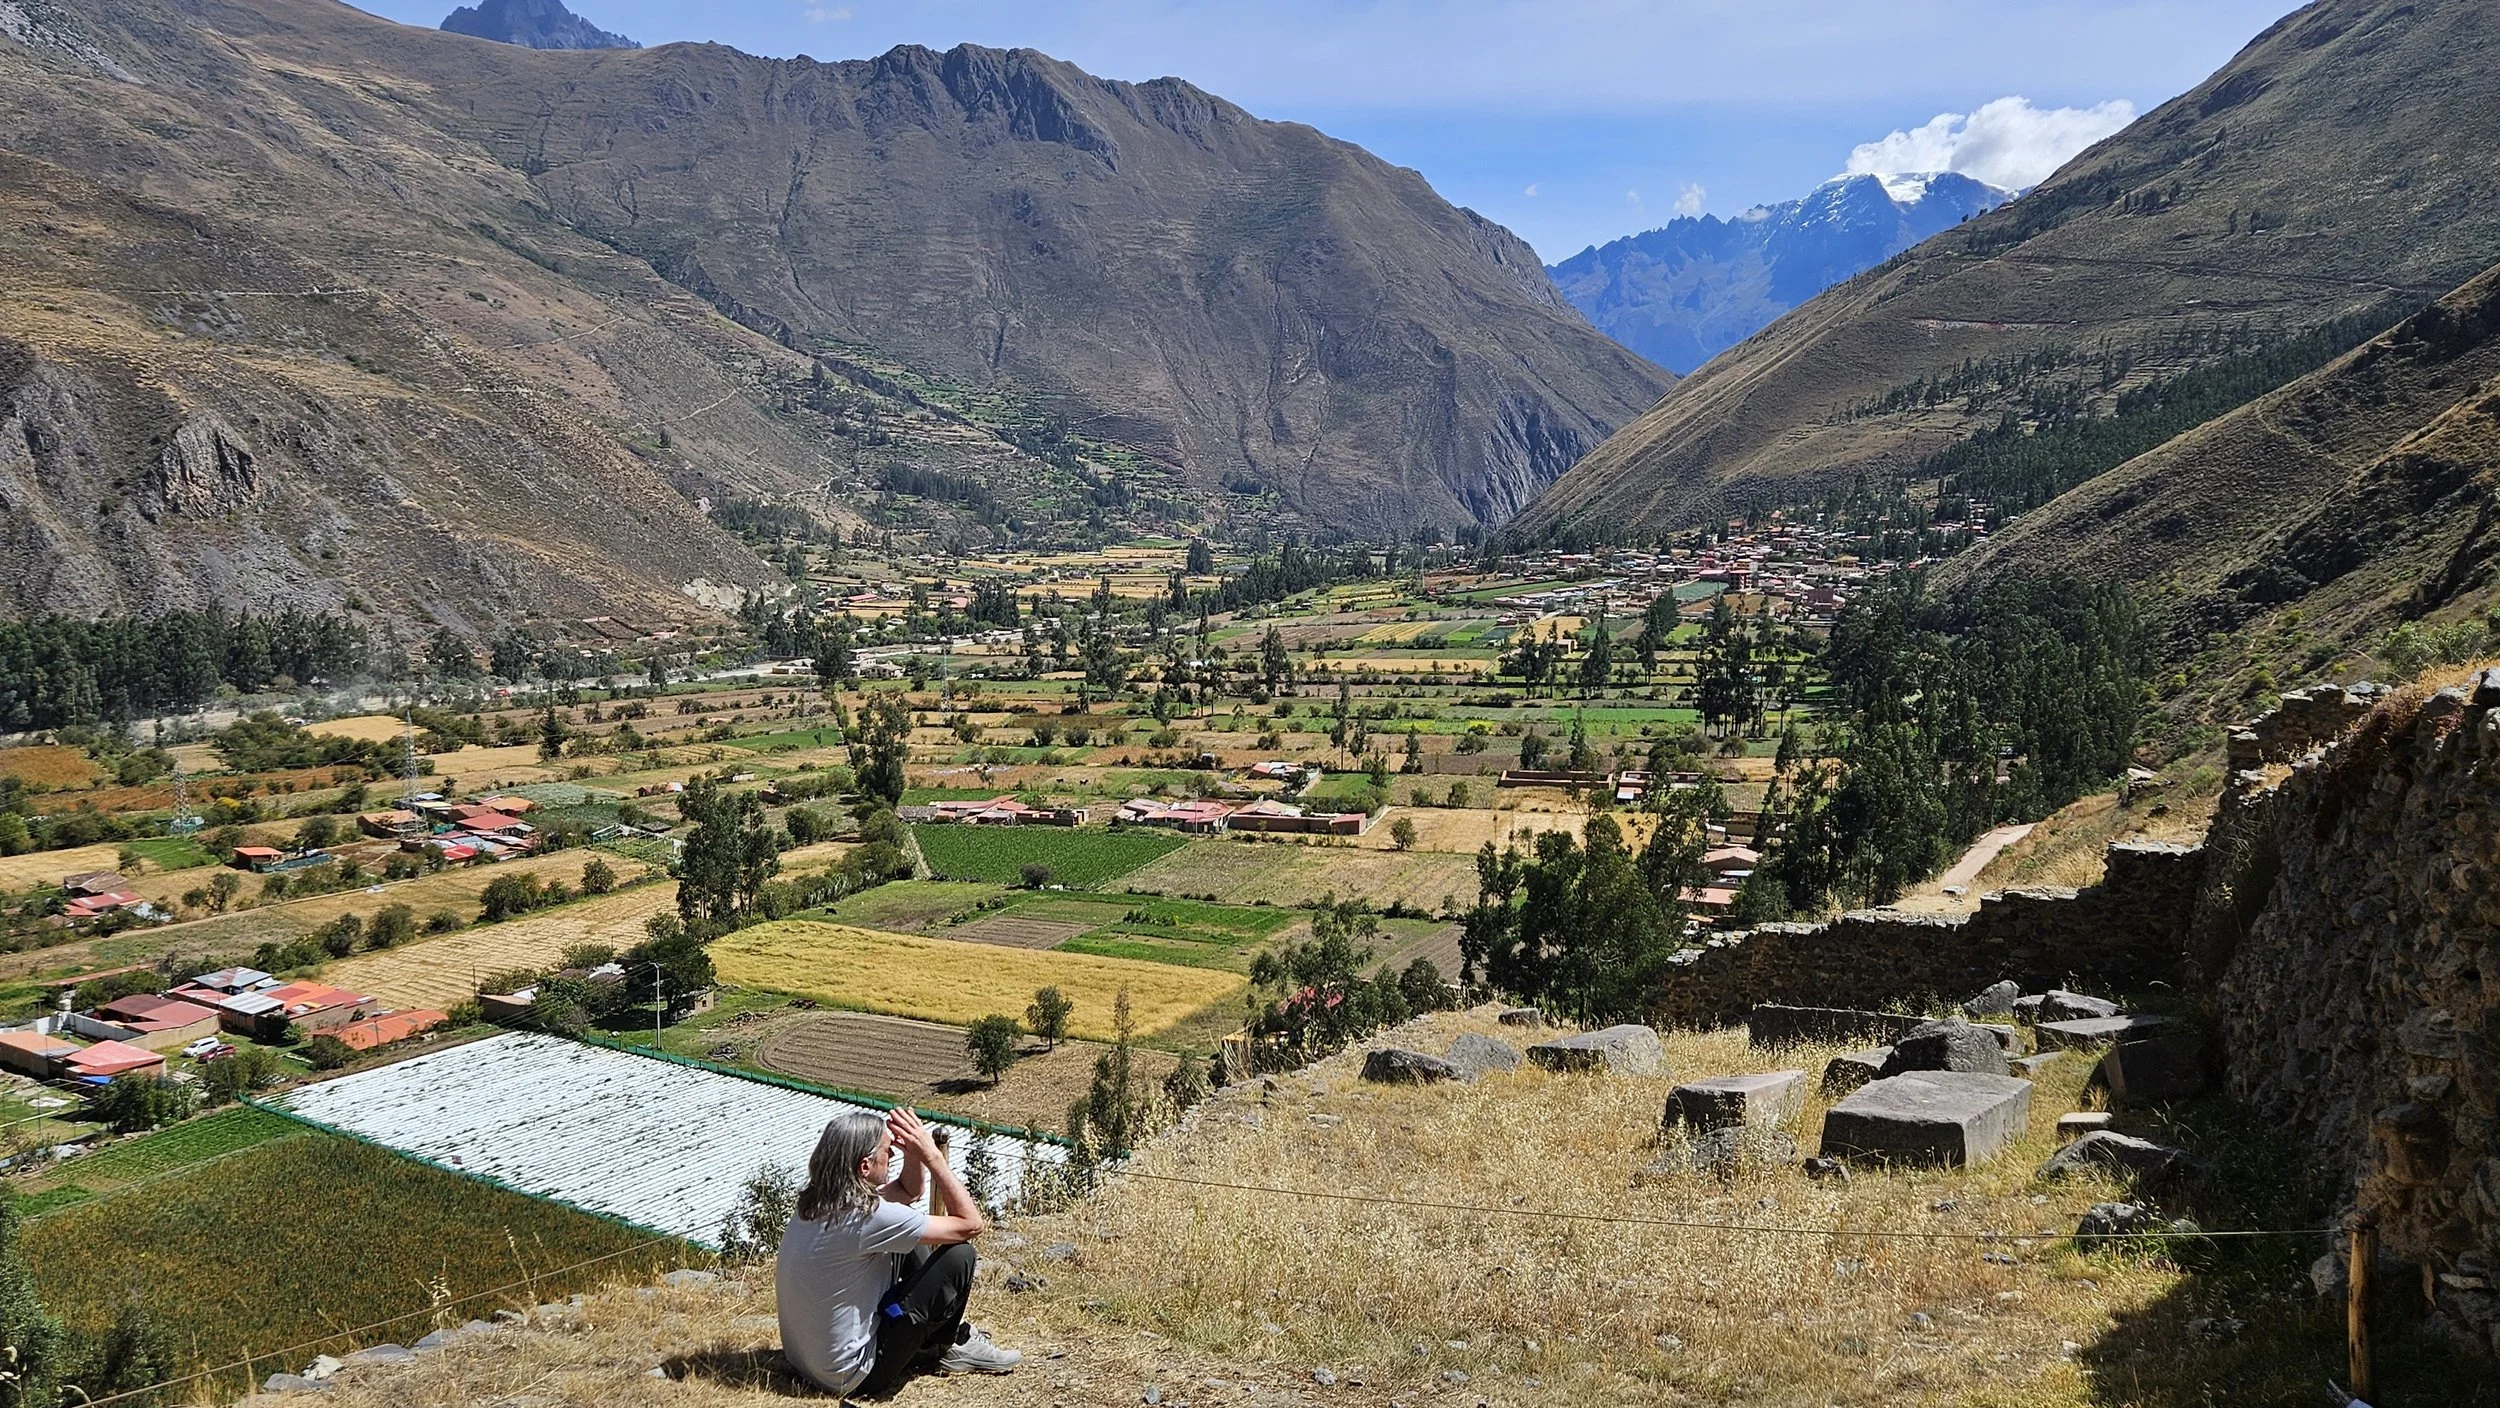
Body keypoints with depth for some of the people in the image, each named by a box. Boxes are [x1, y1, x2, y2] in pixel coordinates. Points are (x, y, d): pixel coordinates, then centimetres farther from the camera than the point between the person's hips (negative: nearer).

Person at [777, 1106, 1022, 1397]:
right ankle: (948, 1346, 17)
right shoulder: (867, 1217, -27)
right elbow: (971, 1223, -19)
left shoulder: (820, 1199, -1)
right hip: (850, 1376, -9)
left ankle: (948, 1332, 26)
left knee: (910, 1246, 15)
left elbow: (908, 1191, 15)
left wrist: (914, 1154, -4)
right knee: (958, 1256, -9)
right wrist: (932, 1155, -16)